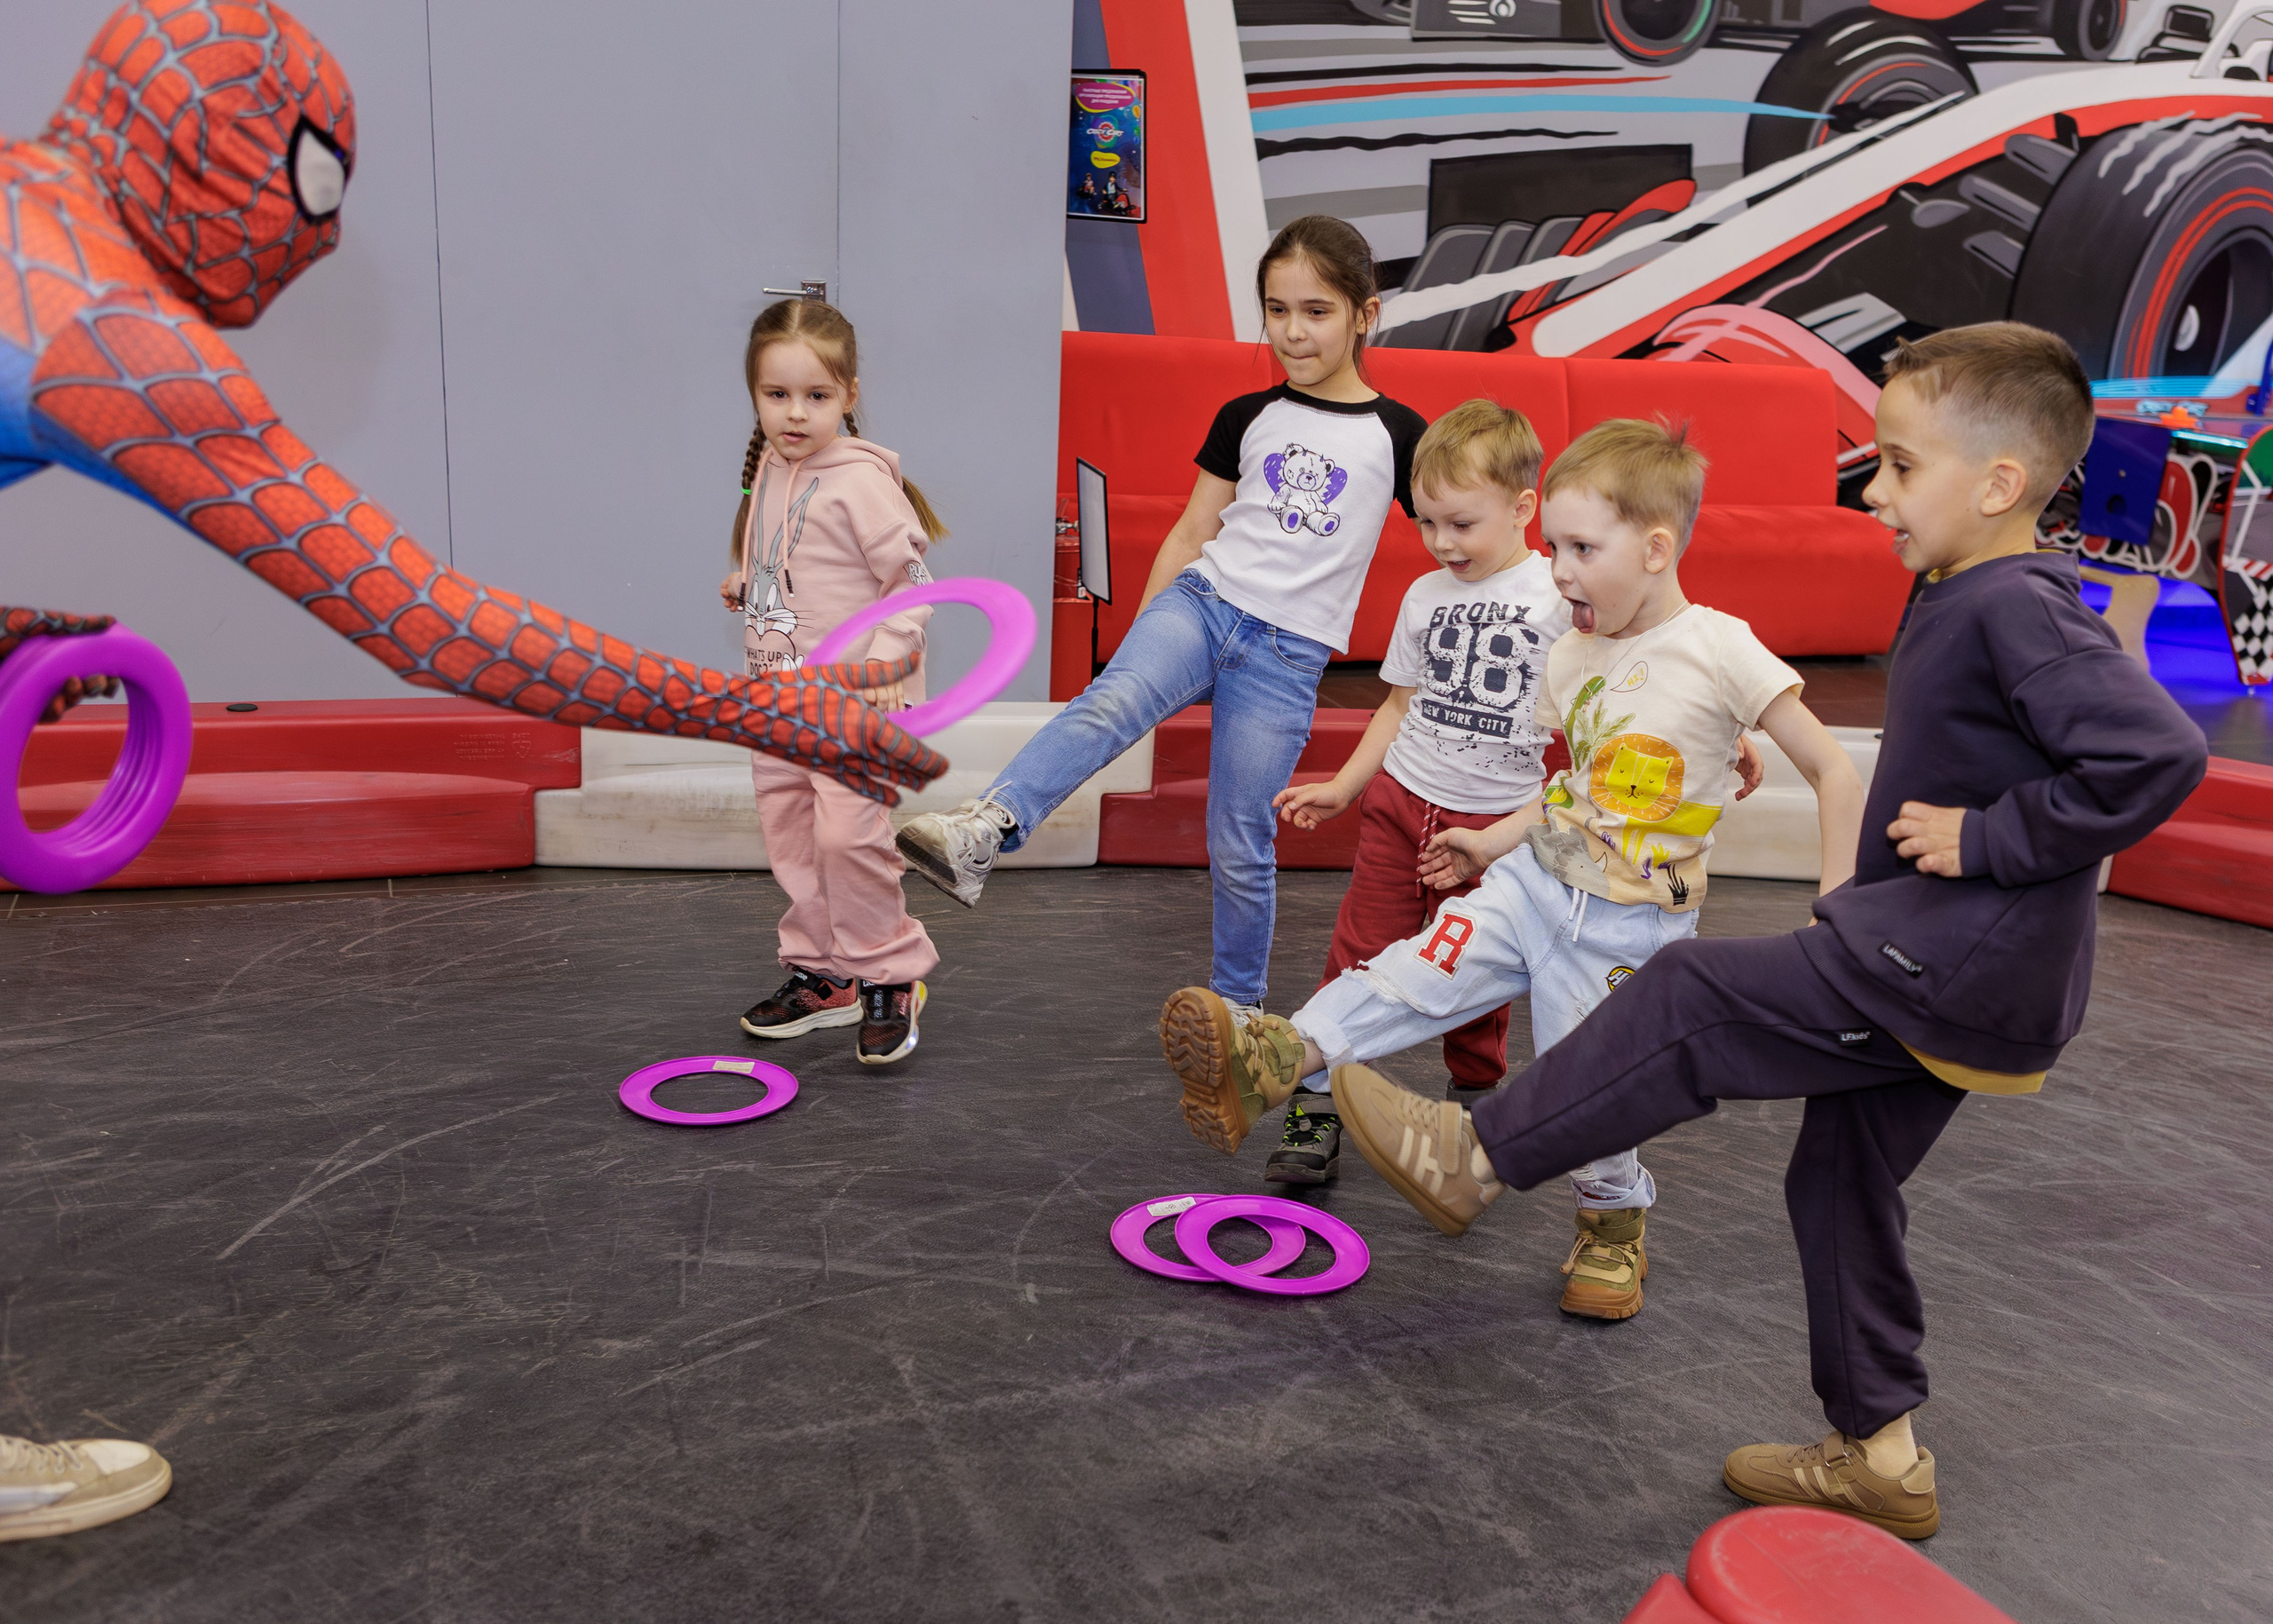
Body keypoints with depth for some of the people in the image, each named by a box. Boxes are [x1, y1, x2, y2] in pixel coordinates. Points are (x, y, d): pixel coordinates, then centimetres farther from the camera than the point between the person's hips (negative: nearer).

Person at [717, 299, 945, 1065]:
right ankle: (823, 975, 25)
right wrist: (746, 588, 6)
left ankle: (890, 976, 4)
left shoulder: (861, 479, -14)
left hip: (852, 699, -8)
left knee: (848, 834, -14)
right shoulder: (769, 469, 10)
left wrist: (886, 660, -22)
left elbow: (913, 577, -14)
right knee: (790, 837, 12)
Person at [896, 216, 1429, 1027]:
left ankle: (1237, 1002, 22)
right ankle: (982, 831, -48)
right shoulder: (1246, 418, 9)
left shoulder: (1396, 435, 2)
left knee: (1240, 846, 1)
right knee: (1111, 702, -31)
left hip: (1286, 655, -2)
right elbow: (1190, 533, 14)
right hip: (1201, 601, 2)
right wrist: (1140, 637, 12)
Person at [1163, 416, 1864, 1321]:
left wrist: (1836, 916, -12)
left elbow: (1834, 773, -11)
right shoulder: (1570, 659, 5)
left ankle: (1614, 1228, 29)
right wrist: (1496, 841, 17)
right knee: (1415, 974, -13)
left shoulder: (1718, 649, -14)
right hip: (1532, 881, 5)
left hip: (1629, 927, -5)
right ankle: (1267, 1063, -22)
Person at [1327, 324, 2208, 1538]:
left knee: (1696, 998, -10)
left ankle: (1473, 1158, 2)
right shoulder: (1962, 602, 12)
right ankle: (1879, 1450, 29)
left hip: (1964, 963, -11)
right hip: (1942, 969, 11)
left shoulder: (2019, 611, -19)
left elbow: (2161, 753, -30)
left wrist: (1990, 838, -23)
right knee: (1843, 1181, 17)